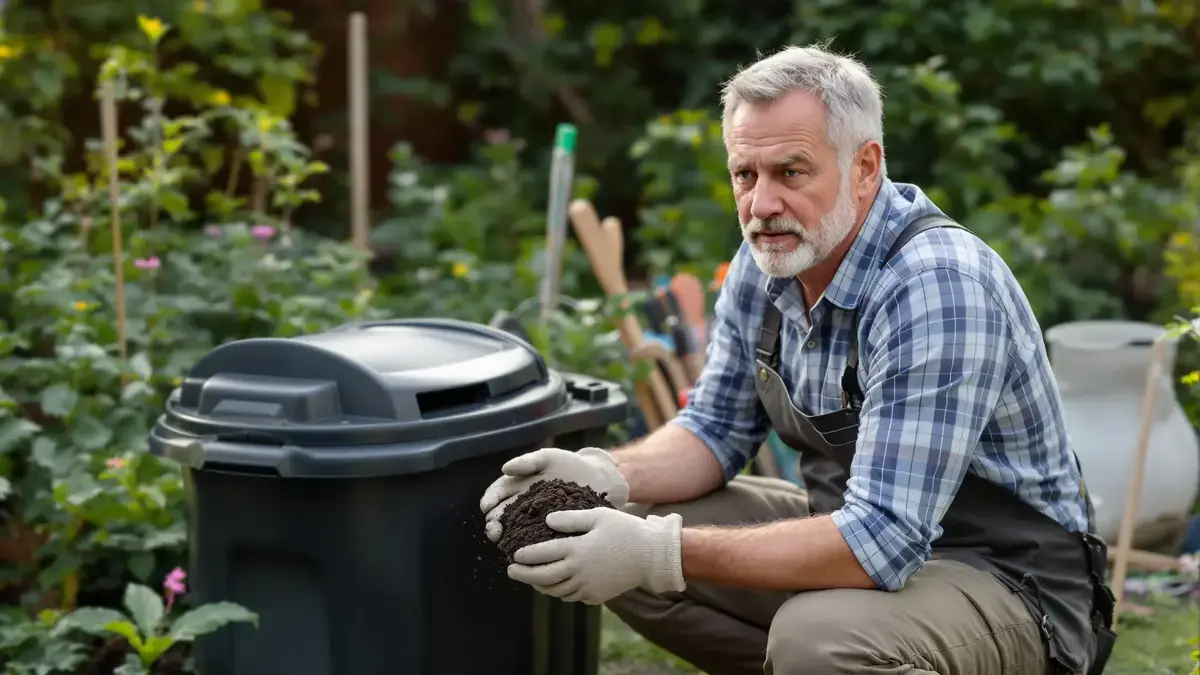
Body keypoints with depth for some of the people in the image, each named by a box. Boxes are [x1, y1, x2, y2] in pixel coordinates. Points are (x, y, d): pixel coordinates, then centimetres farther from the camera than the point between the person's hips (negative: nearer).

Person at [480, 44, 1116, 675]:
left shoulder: (937, 289, -28)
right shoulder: (768, 256, -2)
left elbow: (880, 543, -31)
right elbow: (717, 430, 9)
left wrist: (662, 552, -32)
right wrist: (607, 477, -11)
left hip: (1007, 582, -8)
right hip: (863, 532, 8)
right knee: (626, 534, -3)